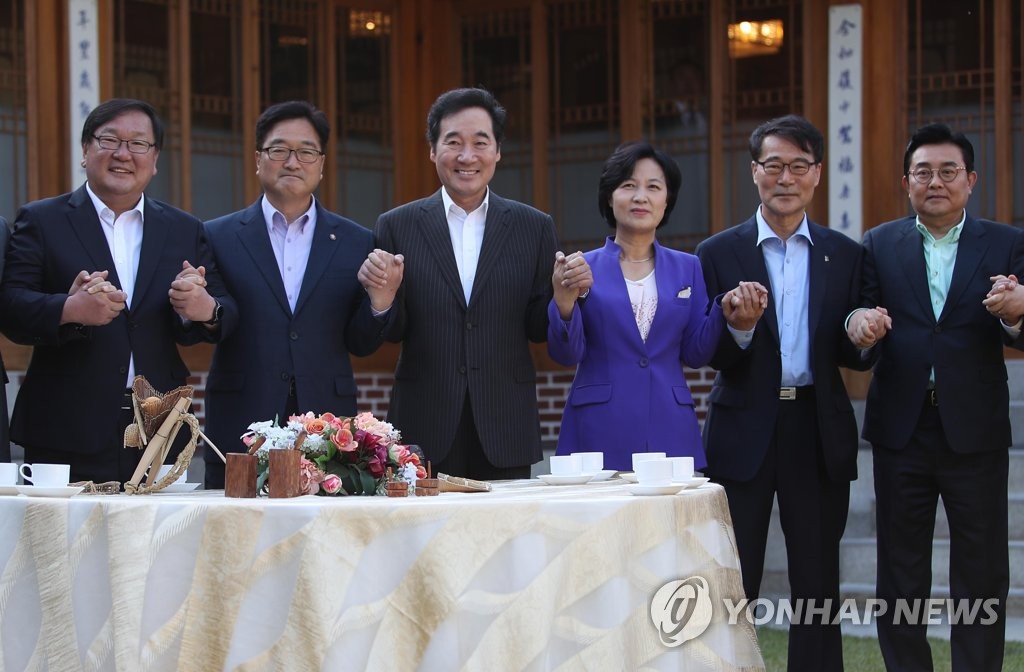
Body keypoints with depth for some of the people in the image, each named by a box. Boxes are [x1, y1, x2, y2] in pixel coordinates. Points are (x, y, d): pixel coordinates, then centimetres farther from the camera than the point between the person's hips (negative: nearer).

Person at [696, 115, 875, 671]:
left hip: (819, 433, 2)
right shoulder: (719, 253, 2)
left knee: (818, 584, 7)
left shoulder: (844, 255, 7)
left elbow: (855, 358, 6)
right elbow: (705, 353, -3)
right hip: (744, 432, -2)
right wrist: (738, 330, -23)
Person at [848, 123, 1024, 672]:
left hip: (975, 434, -1)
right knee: (900, 576, 10)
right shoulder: (879, 245, 6)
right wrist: (857, 325, -24)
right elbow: (859, 323, -1)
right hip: (901, 433, 1)